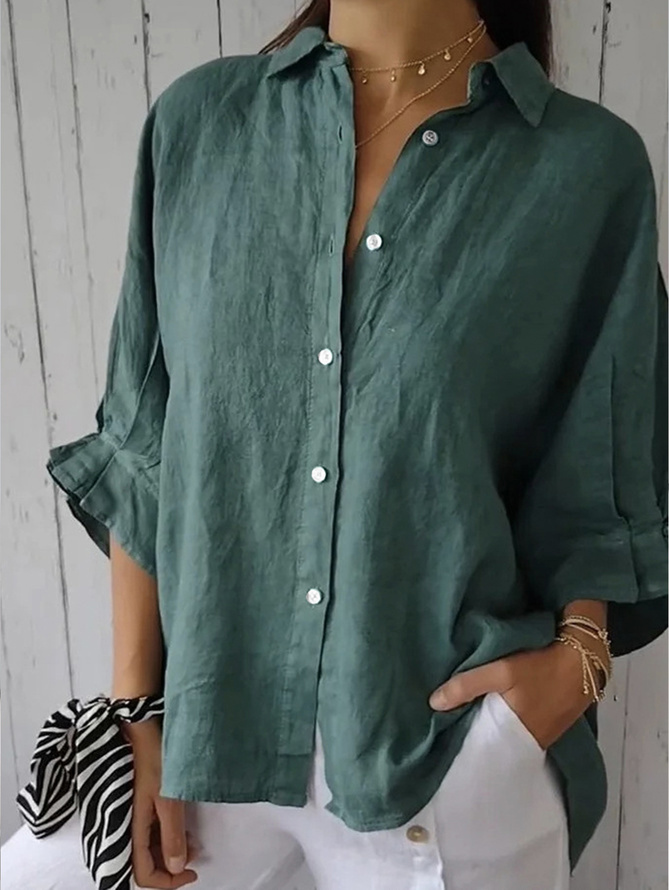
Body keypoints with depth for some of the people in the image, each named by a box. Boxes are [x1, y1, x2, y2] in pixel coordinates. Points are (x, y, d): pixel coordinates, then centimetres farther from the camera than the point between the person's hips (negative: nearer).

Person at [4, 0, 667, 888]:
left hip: (463, 746, -1)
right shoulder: (198, 121, -1)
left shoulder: (590, 165, -6)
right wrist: (136, 711, 2)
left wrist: (577, 650, -15)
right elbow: (142, 454, 1)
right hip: (211, 714, 3)